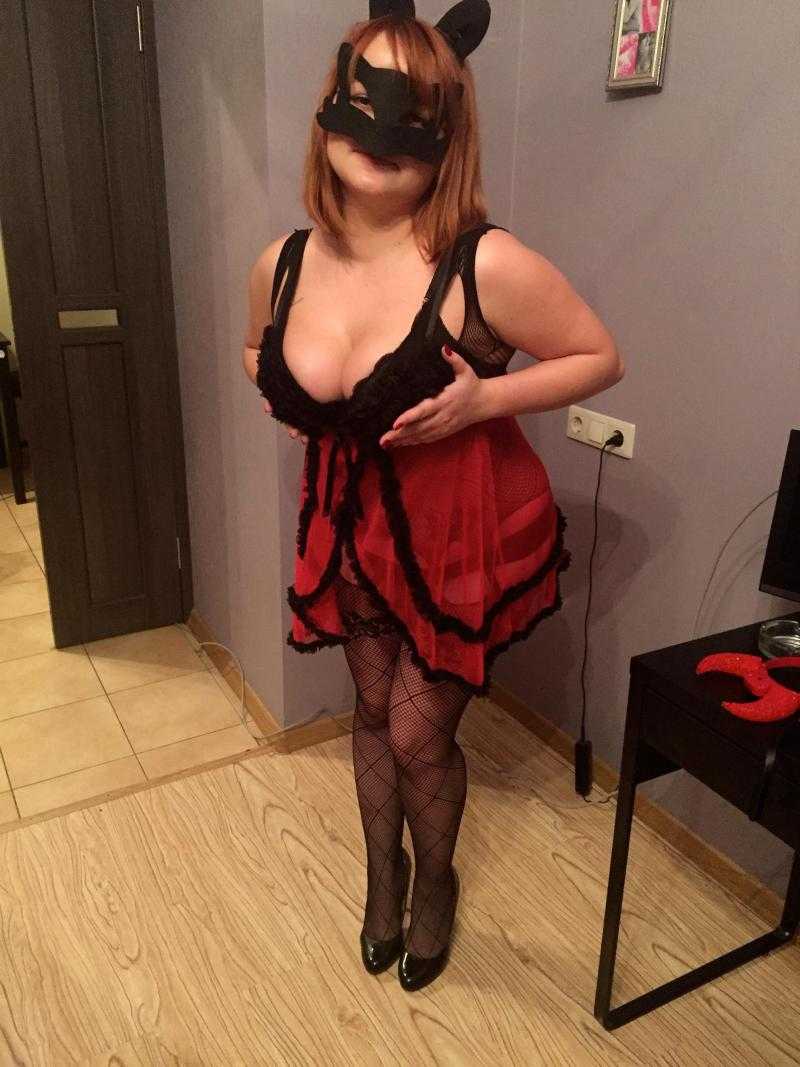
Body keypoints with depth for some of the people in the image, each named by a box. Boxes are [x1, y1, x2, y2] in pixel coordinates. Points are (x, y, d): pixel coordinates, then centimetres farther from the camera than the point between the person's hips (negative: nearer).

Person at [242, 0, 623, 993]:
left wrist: (482, 399, -24)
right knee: (373, 709, 20)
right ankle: (382, 871, 49)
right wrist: (290, 397, -6)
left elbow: (601, 357, -11)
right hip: (352, 515, 5)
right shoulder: (282, 264, -8)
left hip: (466, 528, -4)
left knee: (418, 732, 8)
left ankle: (435, 881, 42)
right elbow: (258, 354, 15)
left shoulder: (486, 265, -24)